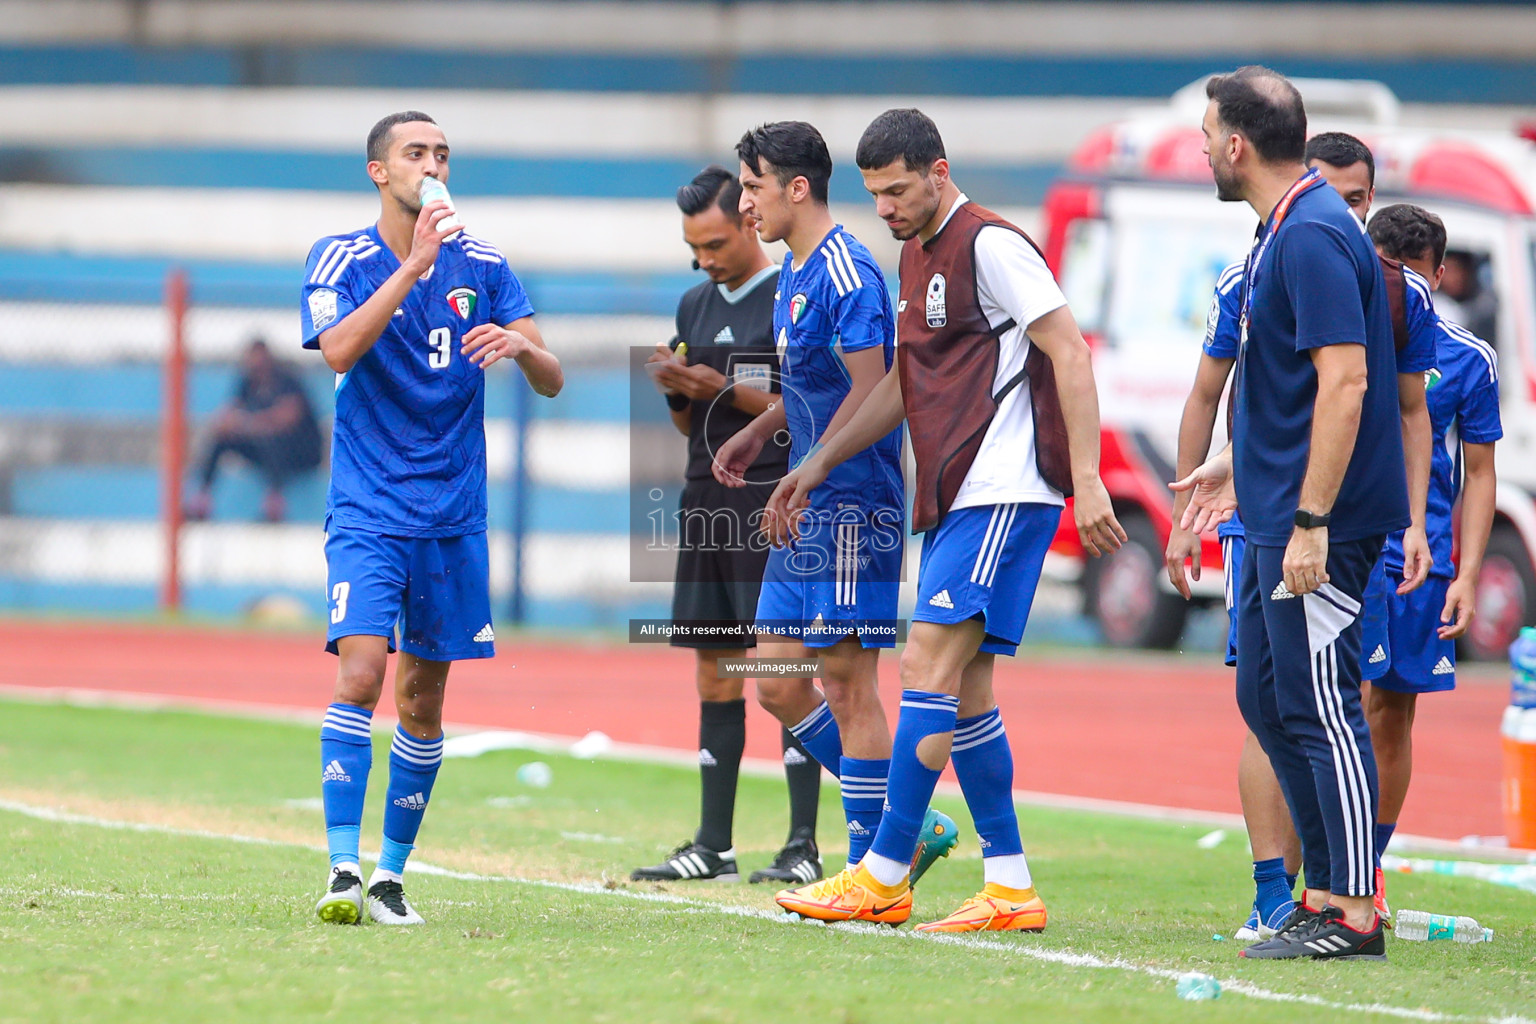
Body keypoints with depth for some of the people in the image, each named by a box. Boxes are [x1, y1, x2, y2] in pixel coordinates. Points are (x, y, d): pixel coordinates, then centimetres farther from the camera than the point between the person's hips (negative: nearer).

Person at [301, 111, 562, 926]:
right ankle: (343, 871, -18)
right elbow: (338, 349, -22)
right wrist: (414, 265, -27)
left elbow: (552, 382, 4)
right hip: (367, 512, -4)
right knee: (360, 671, -19)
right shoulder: (338, 260, -2)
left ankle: (392, 873, 18)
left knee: (423, 698, 7)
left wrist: (521, 346, -19)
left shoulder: (482, 265, 6)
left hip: (452, 515, 4)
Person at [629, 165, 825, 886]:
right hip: (708, 501, 7)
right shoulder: (696, 305, 17)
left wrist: (725, 390, -15)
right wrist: (676, 391, 0)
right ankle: (714, 845, 8)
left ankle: (803, 845, -10)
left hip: (776, 499, -7)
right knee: (715, 676, 6)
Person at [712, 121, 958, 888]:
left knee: (848, 685, -6)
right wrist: (757, 433, 23)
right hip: (807, 513, 10)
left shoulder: (845, 272, -15)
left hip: (852, 507, -10)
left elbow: (869, 391, -20)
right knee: (776, 685, 9)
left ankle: (871, 868, 1)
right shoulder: (791, 272, 15)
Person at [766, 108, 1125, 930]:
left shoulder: (990, 246, -10)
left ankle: (885, 876, -12)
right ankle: (1010, 889, 9)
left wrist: (1087, 481, -20)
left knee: (928, 665, -13)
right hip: (952, 496, 10)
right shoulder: (915, 256, 18)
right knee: (961, 689, 7)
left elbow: (1070, 353, -14)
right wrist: (819, 464, 27)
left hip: (1004, 490, -10)